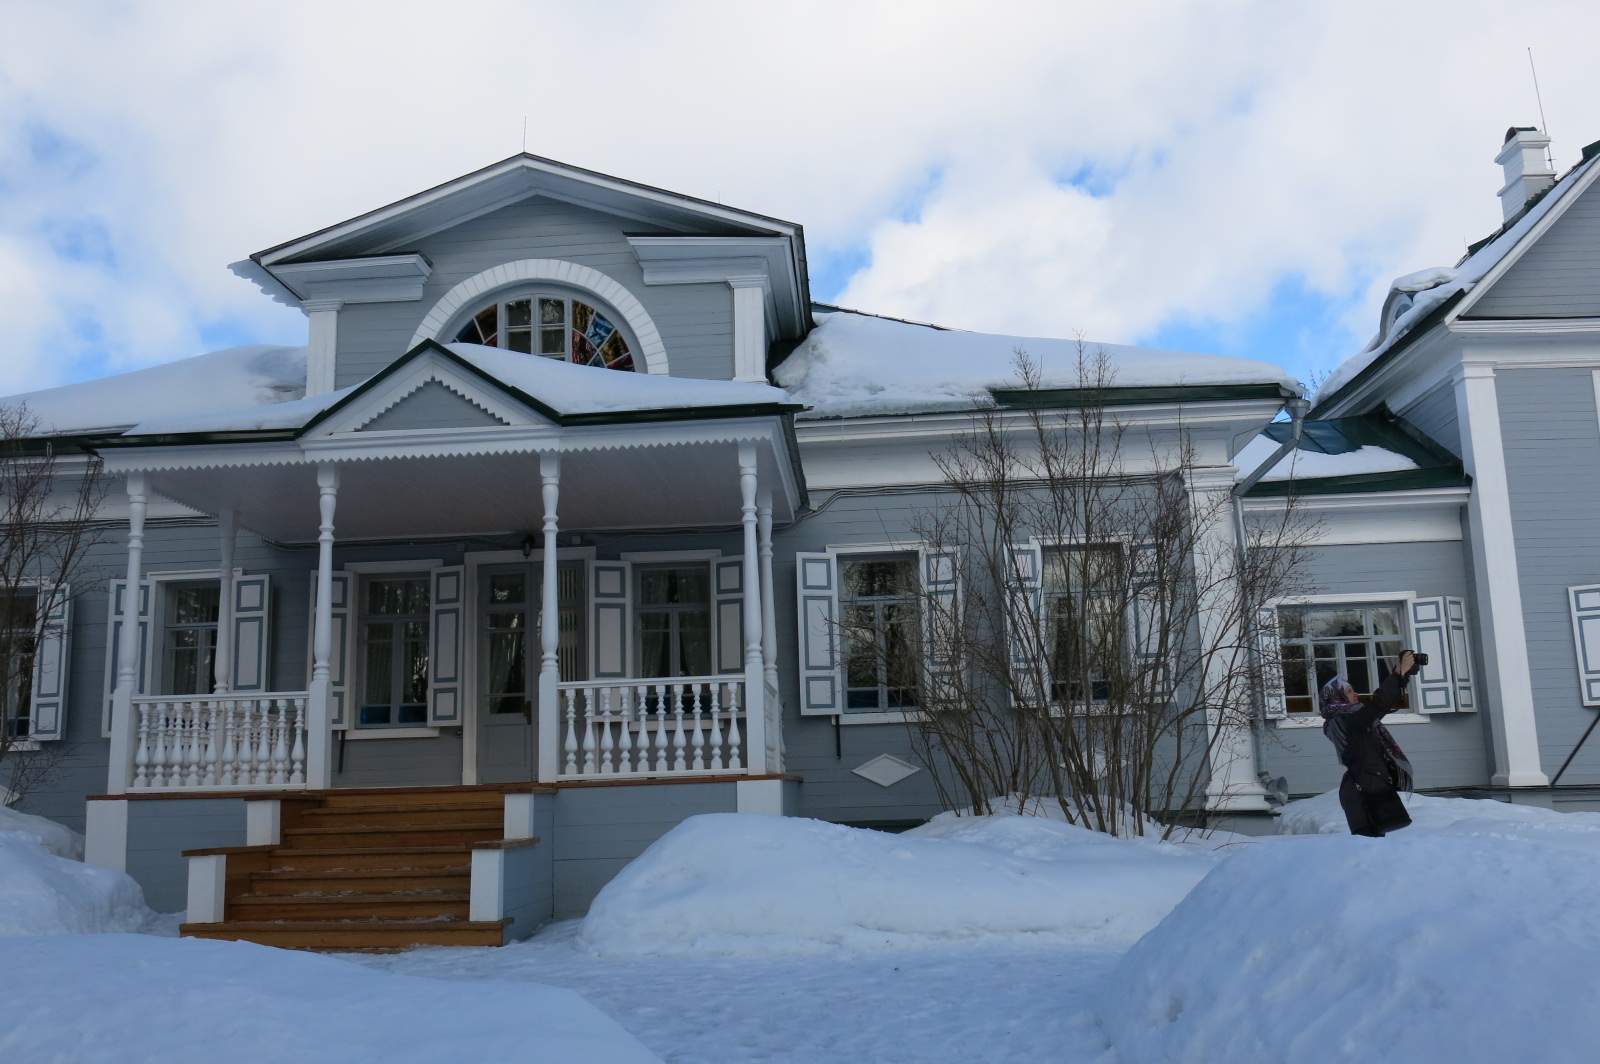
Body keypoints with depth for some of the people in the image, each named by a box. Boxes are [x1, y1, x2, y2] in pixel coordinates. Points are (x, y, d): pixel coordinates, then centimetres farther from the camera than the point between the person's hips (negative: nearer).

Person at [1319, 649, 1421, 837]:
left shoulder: (1352, 717, 16)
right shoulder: (1345, 719, -12)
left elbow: (1385, 698, 21)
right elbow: (1379, 703, -22)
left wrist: (1403, 673, 12)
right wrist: (1400, 673, -17)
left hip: (1371, 788, 10)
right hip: (1363, 791, -10)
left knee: (1374, 837, 8)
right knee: (1369, 838, -15)